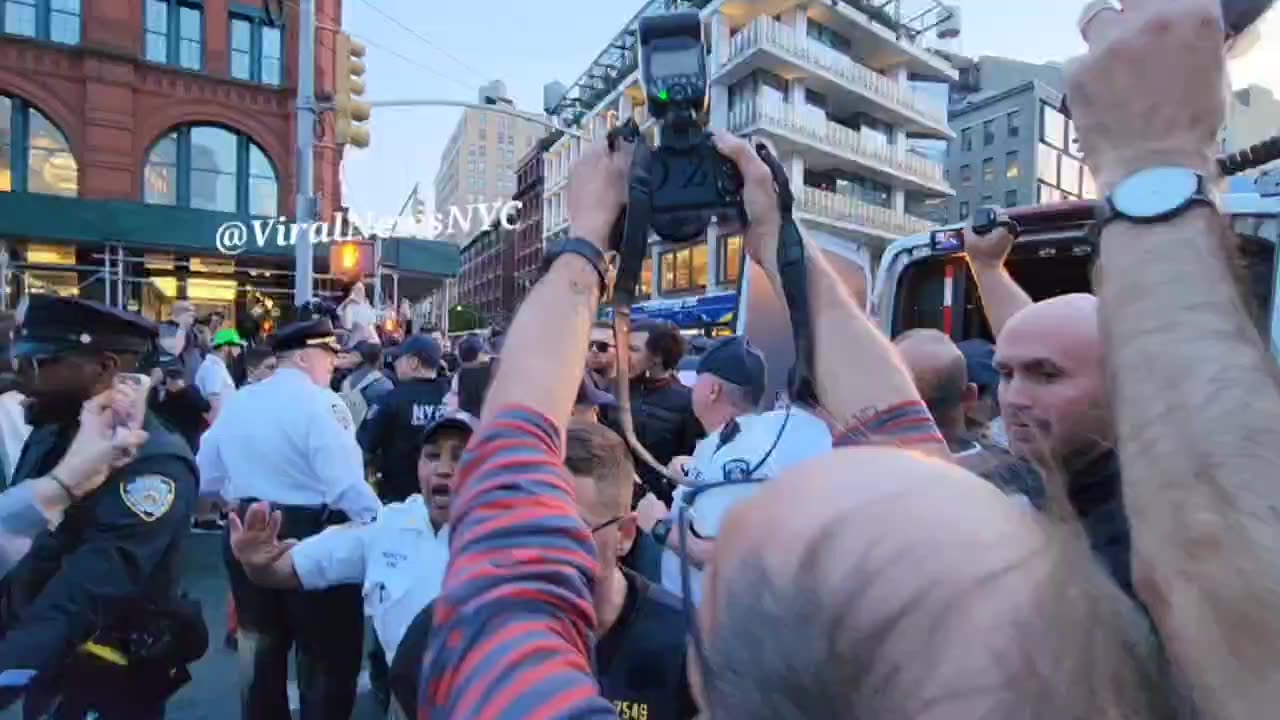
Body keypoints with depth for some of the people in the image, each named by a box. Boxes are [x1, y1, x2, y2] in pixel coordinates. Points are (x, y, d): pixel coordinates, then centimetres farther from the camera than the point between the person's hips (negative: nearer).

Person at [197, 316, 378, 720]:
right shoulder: (321, 404, -17)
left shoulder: (236, 402, 5)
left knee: (260, 651, 24)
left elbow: (205, 476, 12)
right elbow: (346, 484, -26)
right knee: (327, 656, 10)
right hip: (312, 536, -7)